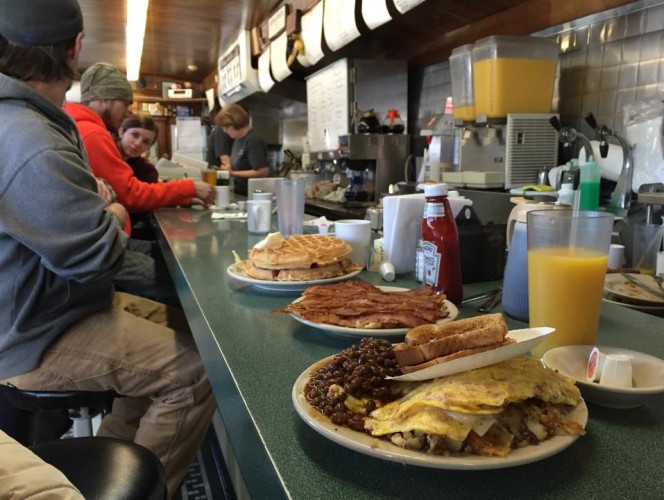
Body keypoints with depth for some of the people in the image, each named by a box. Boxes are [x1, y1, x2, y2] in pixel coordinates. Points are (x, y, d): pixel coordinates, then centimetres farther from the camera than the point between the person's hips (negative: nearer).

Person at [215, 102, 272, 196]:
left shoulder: (253, 142, -17)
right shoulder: (237, 139, 9)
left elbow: (263, 172, -23)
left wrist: (233, 173, -19)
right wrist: (228, 168, 1)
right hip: (240, 193, 8)